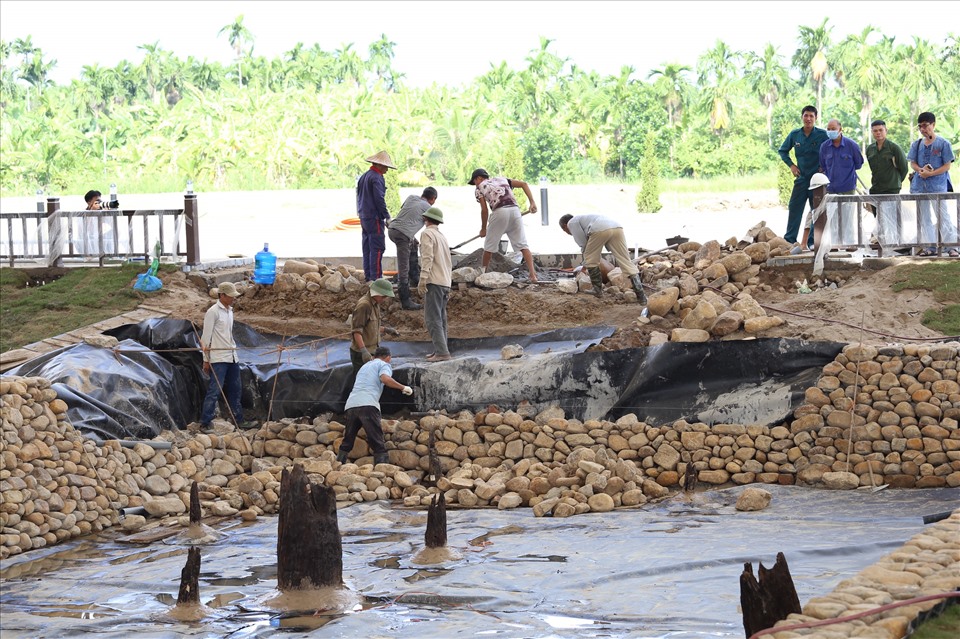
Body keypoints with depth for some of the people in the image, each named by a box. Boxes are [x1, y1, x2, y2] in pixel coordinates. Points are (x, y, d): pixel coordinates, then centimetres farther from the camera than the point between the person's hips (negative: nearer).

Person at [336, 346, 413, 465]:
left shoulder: (365, 366, 35)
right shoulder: (384, 365, 12)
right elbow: (385, 378, -9)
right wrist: (403, 388, -1)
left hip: (351, 404, 7)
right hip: (368, 405, -7)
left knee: (347, 442, 18)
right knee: (378, 443, -9)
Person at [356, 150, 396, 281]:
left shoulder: (363, 177, 17)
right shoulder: (377, 177, -13)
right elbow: (379, 199, -19)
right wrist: (387, 217, -14)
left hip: (364, 217, 10)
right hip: (374, 217, -10)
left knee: (367, 247, 12)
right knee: (377, 247, -10)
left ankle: (368, 276, 15)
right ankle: (375, 277, -13)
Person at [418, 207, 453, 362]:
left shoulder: (427, 234, -4)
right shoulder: (442, 236, 21)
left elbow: (428, 258, -15)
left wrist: (422, 280, -18)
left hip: (434, 281, -9)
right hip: (445, 282, 9)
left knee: (432, 319, -11)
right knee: (440, 318, 12)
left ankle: (441, 352, -18)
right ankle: (440, 350, 12)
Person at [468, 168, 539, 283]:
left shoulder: (479, 189, 16)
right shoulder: (502, 180, 29)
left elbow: (484, 210, 7)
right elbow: (524, 184, 19)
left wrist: (483, 229, 18)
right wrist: (532, 203, 12)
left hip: (499, 212, -4)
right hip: (514, 209, 4)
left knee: (489, 246, 12)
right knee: (522, 245, 3)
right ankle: (533, 275, -9)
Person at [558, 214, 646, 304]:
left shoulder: (571, 223, 21)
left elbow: (583, 244, 14)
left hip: (600, 229, -7)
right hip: (617, 228, 7)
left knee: (590, 260, 17)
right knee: (626, 262, 4)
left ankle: (597, 289, 21)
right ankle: (640, 295, -2)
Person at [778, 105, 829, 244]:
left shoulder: (822, 135, -7)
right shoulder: (795, 134, 4)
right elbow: (783, 151, 18)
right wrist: (791, 165, 6)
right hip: (801, 177, 3)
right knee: (794, 207, -1)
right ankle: (789, 239, 3)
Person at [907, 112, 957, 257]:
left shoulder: (943, 144, -4)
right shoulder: (916, 144, 9)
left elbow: (947, 166, -7)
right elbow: (913, 163, 9)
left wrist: (931, 173, -19)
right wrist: (921, 170, -14)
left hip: (938, 185, -5)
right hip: (920, 185, 5)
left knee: (943, 216, -5)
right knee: (925, 217, 8)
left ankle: (951, 246, -1)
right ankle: (930, 246, 15)